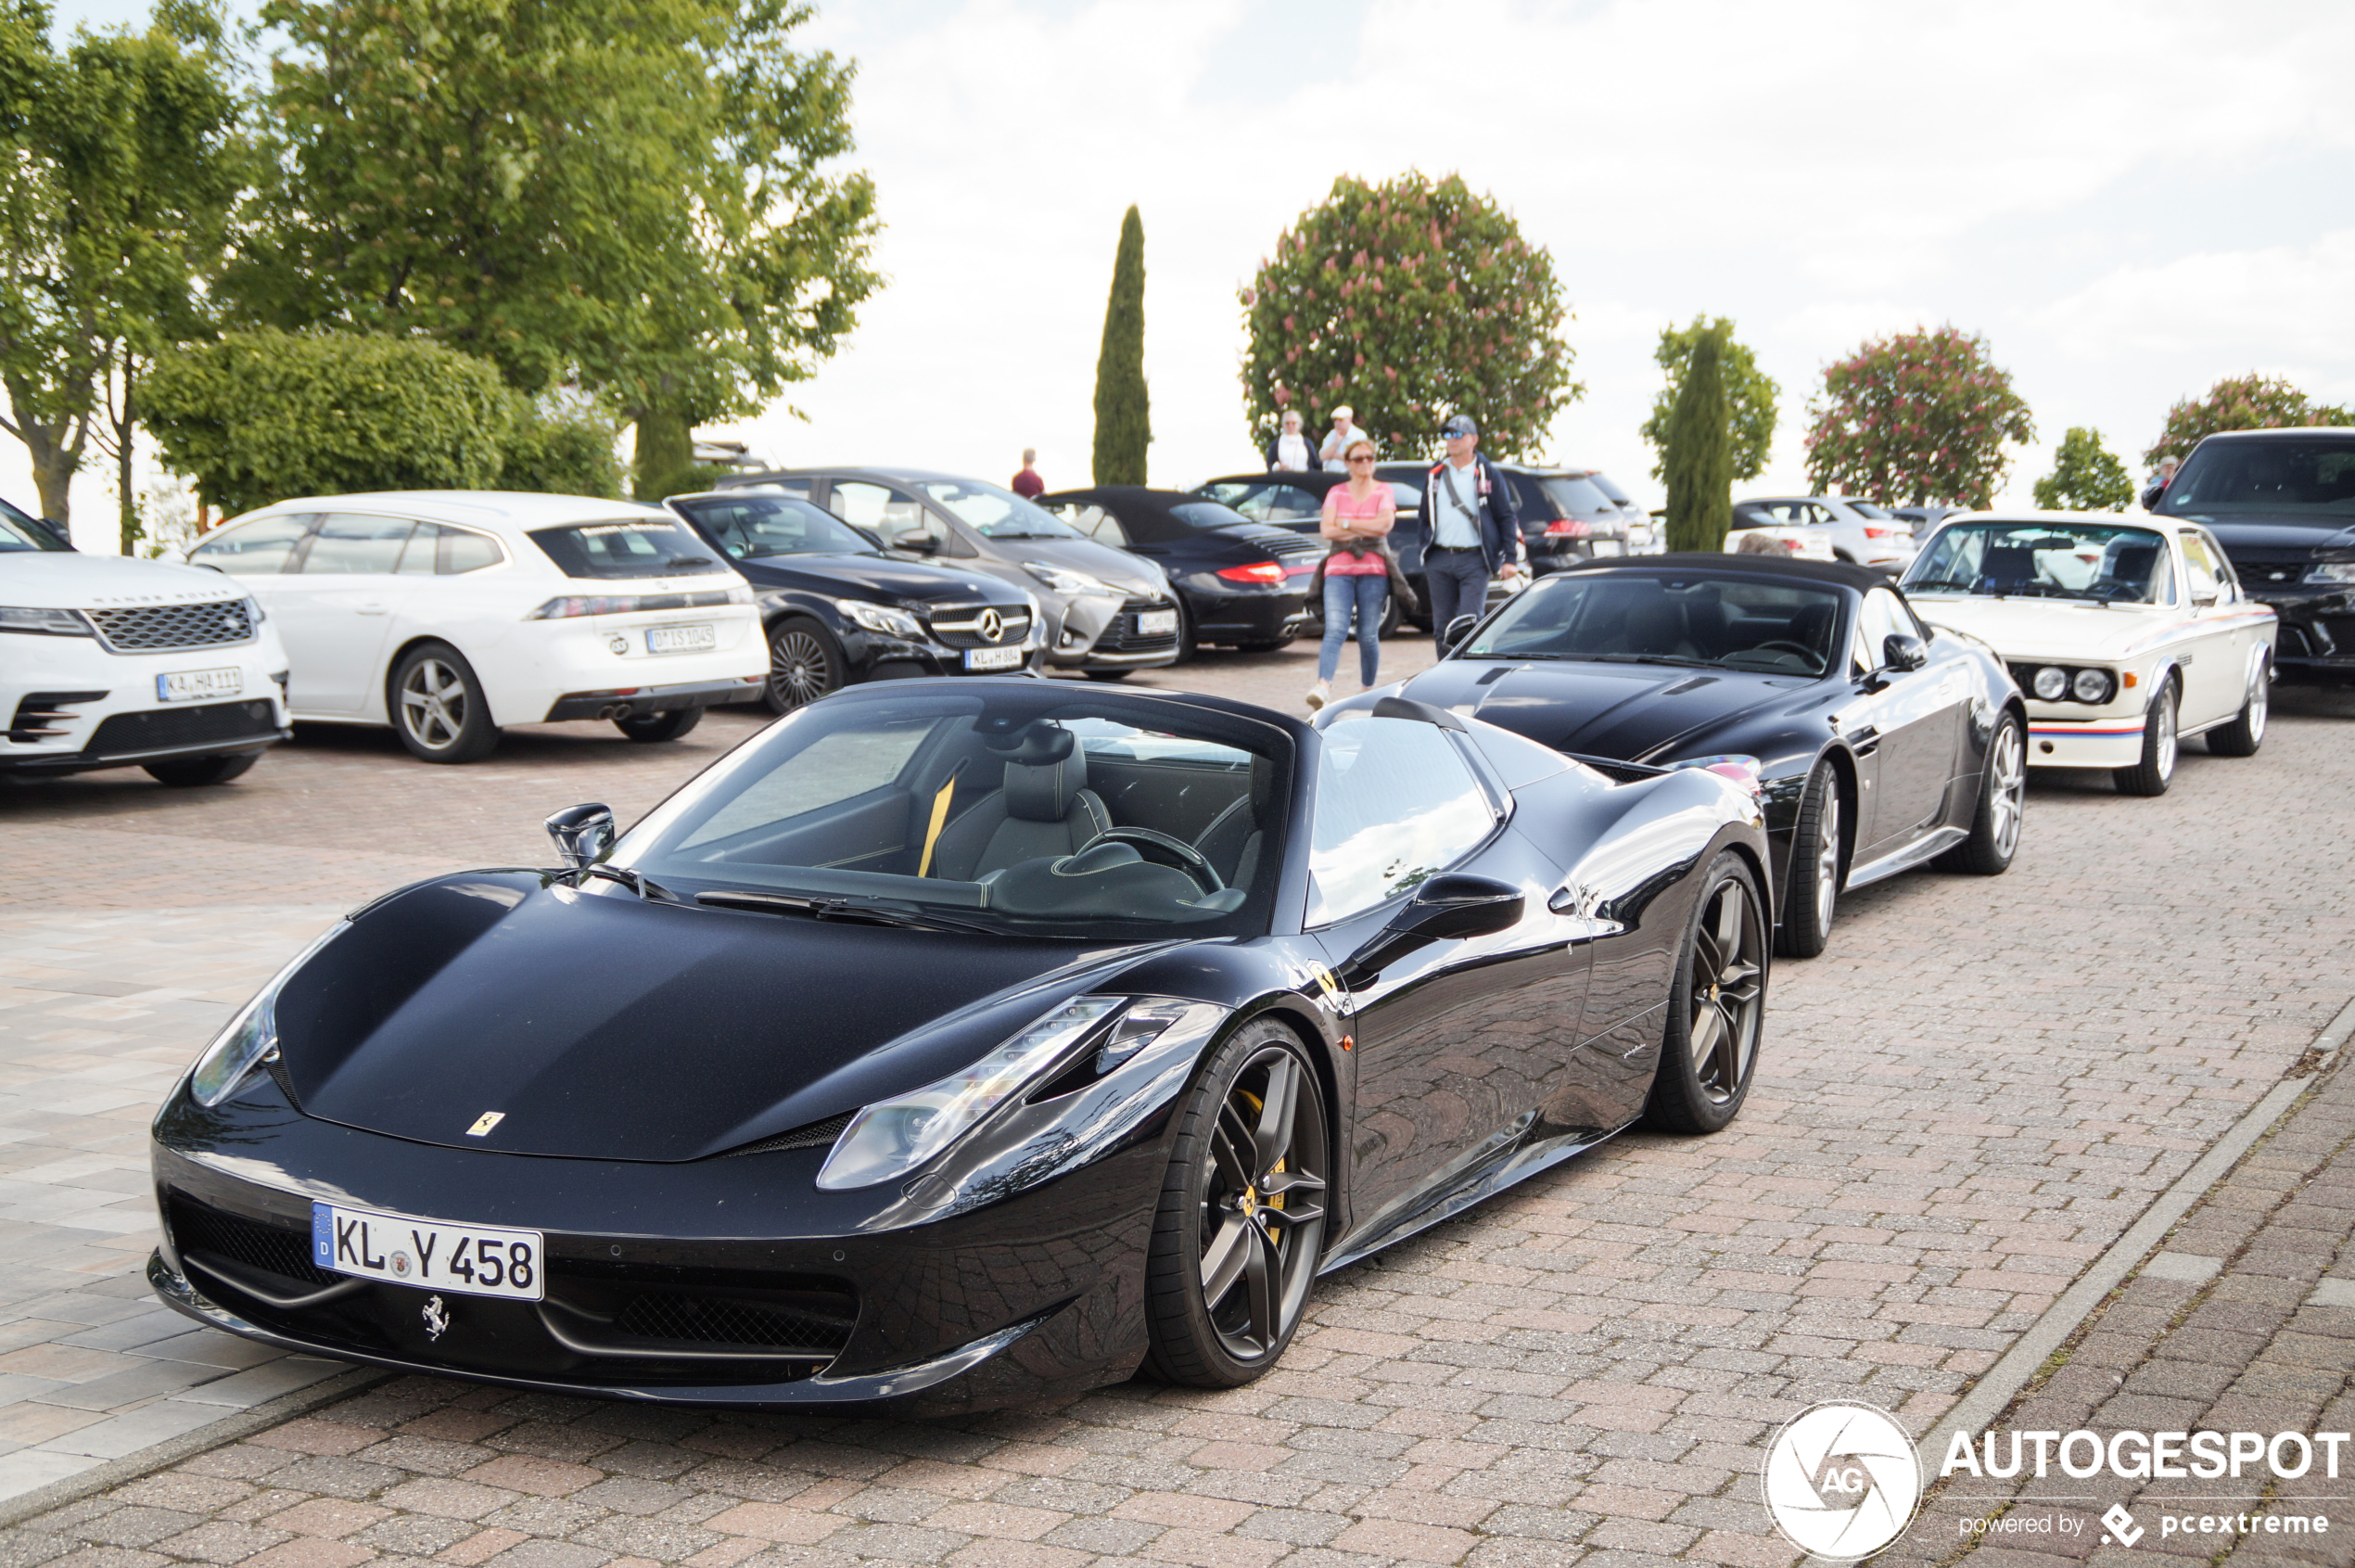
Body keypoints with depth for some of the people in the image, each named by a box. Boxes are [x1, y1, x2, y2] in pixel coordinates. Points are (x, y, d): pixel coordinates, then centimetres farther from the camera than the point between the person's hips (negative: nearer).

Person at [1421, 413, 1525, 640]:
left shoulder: (1487, 474, 3)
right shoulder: (1435, 474, 14)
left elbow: (1507, 518, 2)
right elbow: (1424, 517, 18)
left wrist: (1510, 559, -6)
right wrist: (1424, 556, 13)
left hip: (1474, 560, -4)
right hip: (1439, 559, 4)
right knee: (1442, 627, 5)